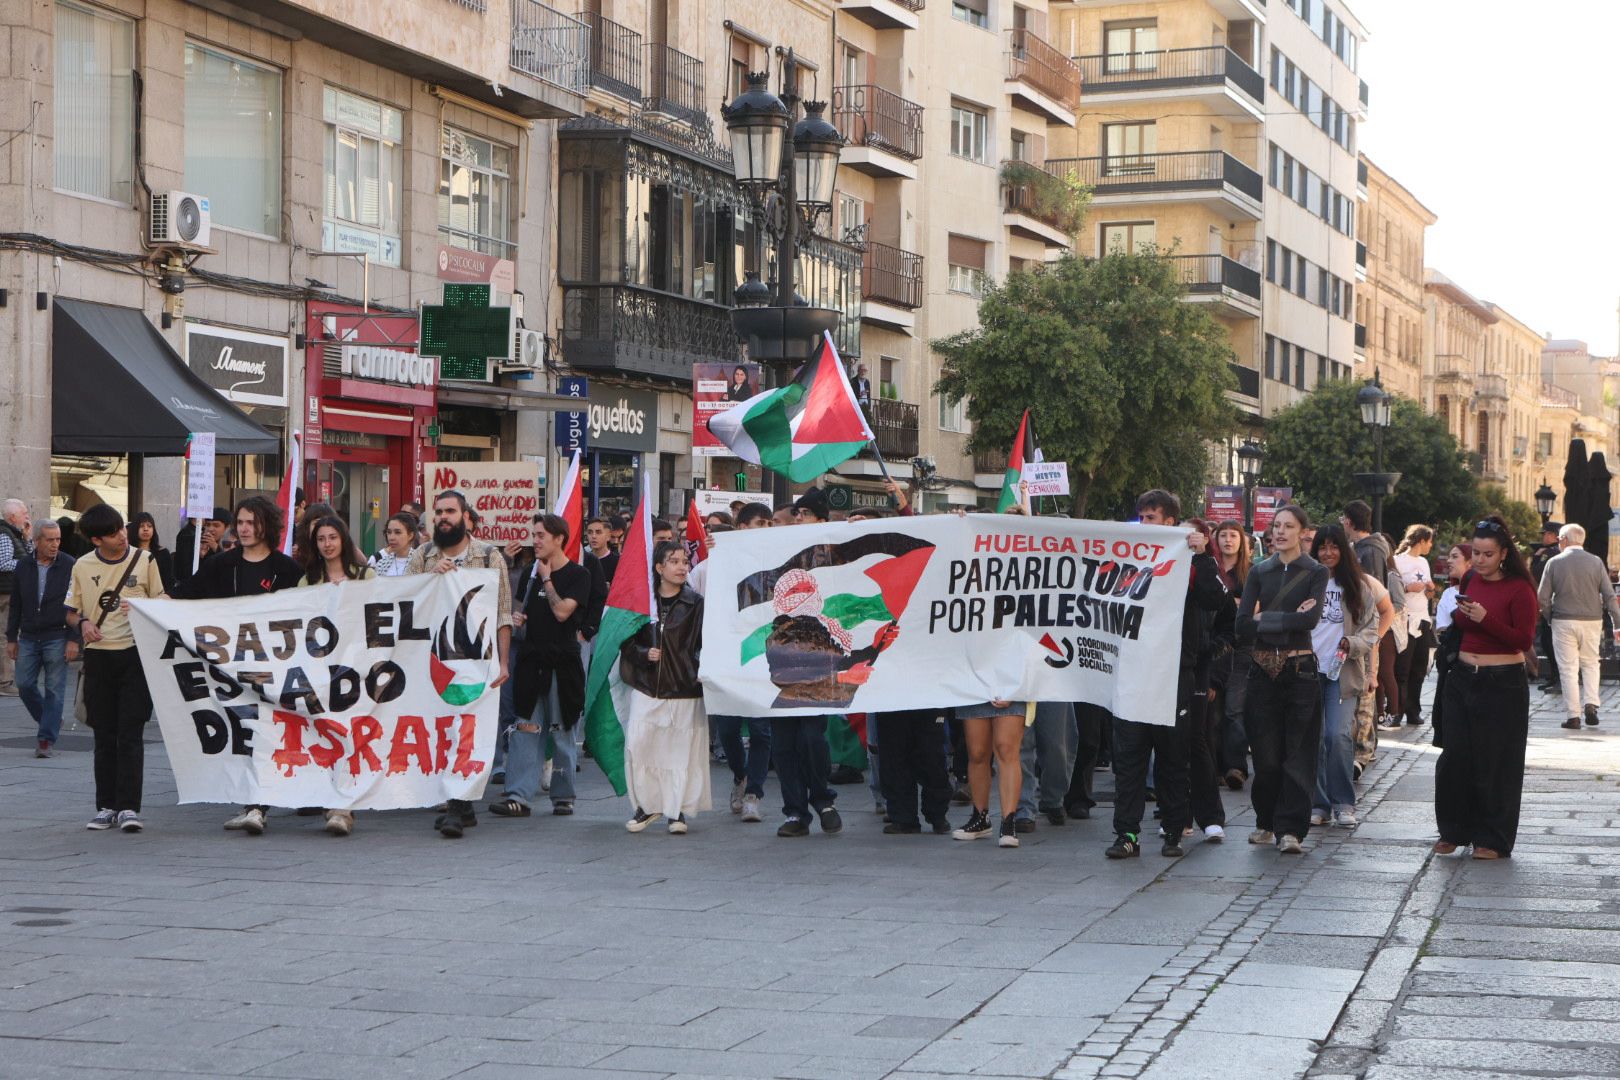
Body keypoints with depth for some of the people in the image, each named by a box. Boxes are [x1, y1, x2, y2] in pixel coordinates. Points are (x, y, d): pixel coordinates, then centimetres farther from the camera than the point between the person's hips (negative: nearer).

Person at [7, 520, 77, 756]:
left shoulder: (70, 566, -4)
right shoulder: (23, 567, 6)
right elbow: (15, 606, 13)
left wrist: (74, 640, -10)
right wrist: (11, 638, 9)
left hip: (57, 638, -4)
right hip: (28, 638, 4)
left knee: (54, 689, -3)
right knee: (25, 685, 1)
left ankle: (46, 738, 3)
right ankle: (50, 721, 23)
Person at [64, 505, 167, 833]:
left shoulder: (144, 561, 1)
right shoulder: (83, 567, 6)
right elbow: (71, 612, 13)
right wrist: (83, 624, -8)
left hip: (135, 654, -2)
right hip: (98, 656, 2)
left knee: (130, 735, -7)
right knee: (104, 737, 6)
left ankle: (129, 808, -7)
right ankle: (106, 806, 13)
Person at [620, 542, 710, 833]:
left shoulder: (695, 603, -1)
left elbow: (701, 644, -2)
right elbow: (627, 642, 10)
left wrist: (698, 673, -17)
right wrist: (644, 654, -9)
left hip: (684, 691, -2)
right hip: (646, 688, 2)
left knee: (681, 752, 1)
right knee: (636, 746, -4)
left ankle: (677, 811, 13)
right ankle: (647, 805, 12)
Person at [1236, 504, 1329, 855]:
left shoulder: (1316, 572, 3)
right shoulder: (1259, 572, 9)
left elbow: (1311, 618, -14)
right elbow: (1242, 626, -2)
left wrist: (1265, 620, -9)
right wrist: (1289, 621, -9)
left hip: (1299, 669, -2)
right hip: (1263, 670, 3)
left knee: (1297, 753, -4)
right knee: (1265, 751, 5)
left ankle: (1290, 829, -3)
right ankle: (1267, 823, 19)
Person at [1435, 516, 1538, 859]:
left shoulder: (1519, 589, -9)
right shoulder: (1471, 582, 8)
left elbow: (1524, 640, -15)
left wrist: (1485, 618, -23)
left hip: (1502, 683, -5)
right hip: (1463, 677, 5)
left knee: (1494, 763, 1)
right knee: (1455, 757, 4)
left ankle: (1493, 840, 11)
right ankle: (1453, 831, 17)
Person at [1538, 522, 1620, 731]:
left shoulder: (1554, 563, -4)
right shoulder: (1596, 562, 0)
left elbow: (1542, 598, -5)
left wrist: (1550, 617, 11)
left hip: (1563, 622, -2)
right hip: (1592, 620, 2)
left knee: (1568, 668, 3)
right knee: (1590, 664, 17)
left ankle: (1573, 716, 1)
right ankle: (1590, 704, -2)